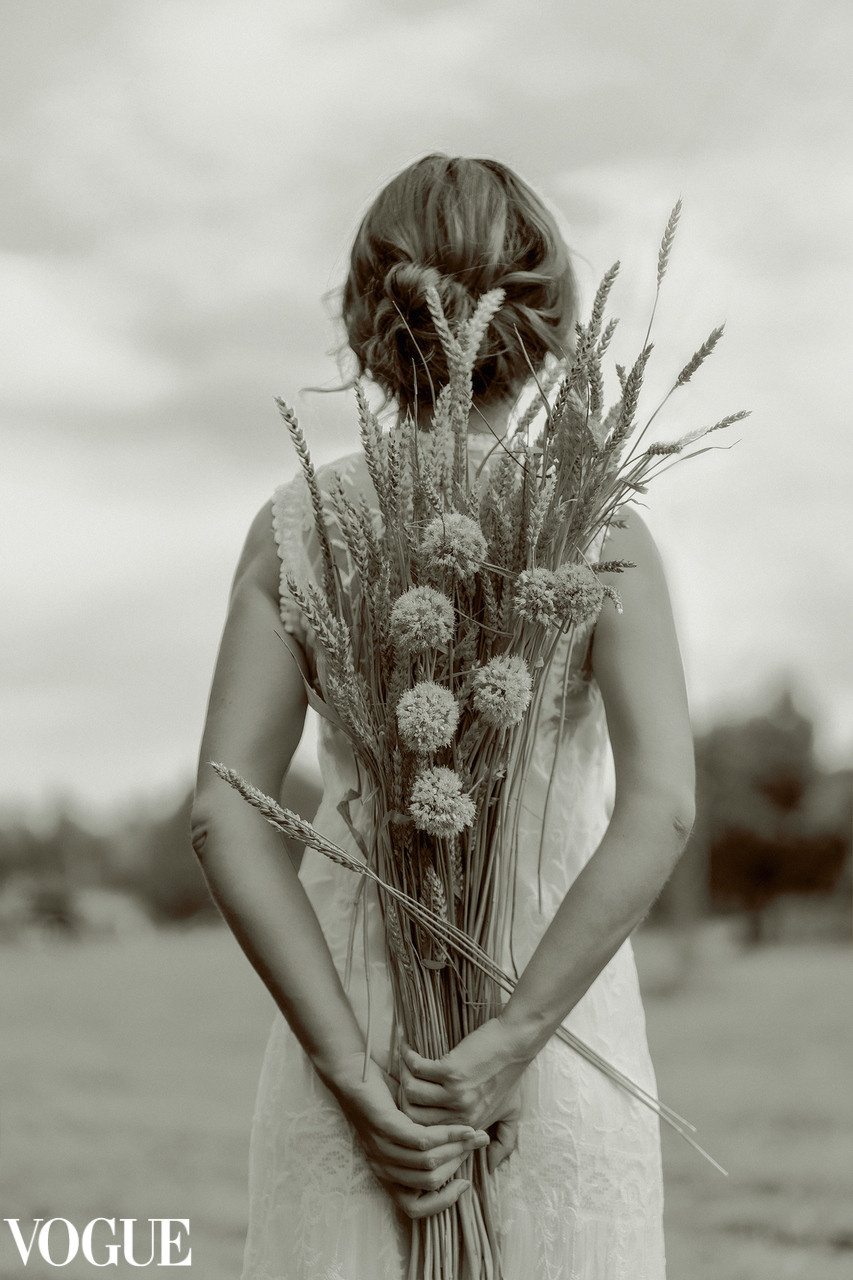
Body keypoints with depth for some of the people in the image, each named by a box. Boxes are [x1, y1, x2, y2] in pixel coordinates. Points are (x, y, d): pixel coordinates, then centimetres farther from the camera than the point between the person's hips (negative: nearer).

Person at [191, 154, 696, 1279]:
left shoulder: (297, 527, -1)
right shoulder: (597, 531, -6)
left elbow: (226, 814, -11)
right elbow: (661, 804, -20)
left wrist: (357, 1076, -13)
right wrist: (509, 1046, -19)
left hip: (348, 1039, 2)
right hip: (564, 1046, -1)